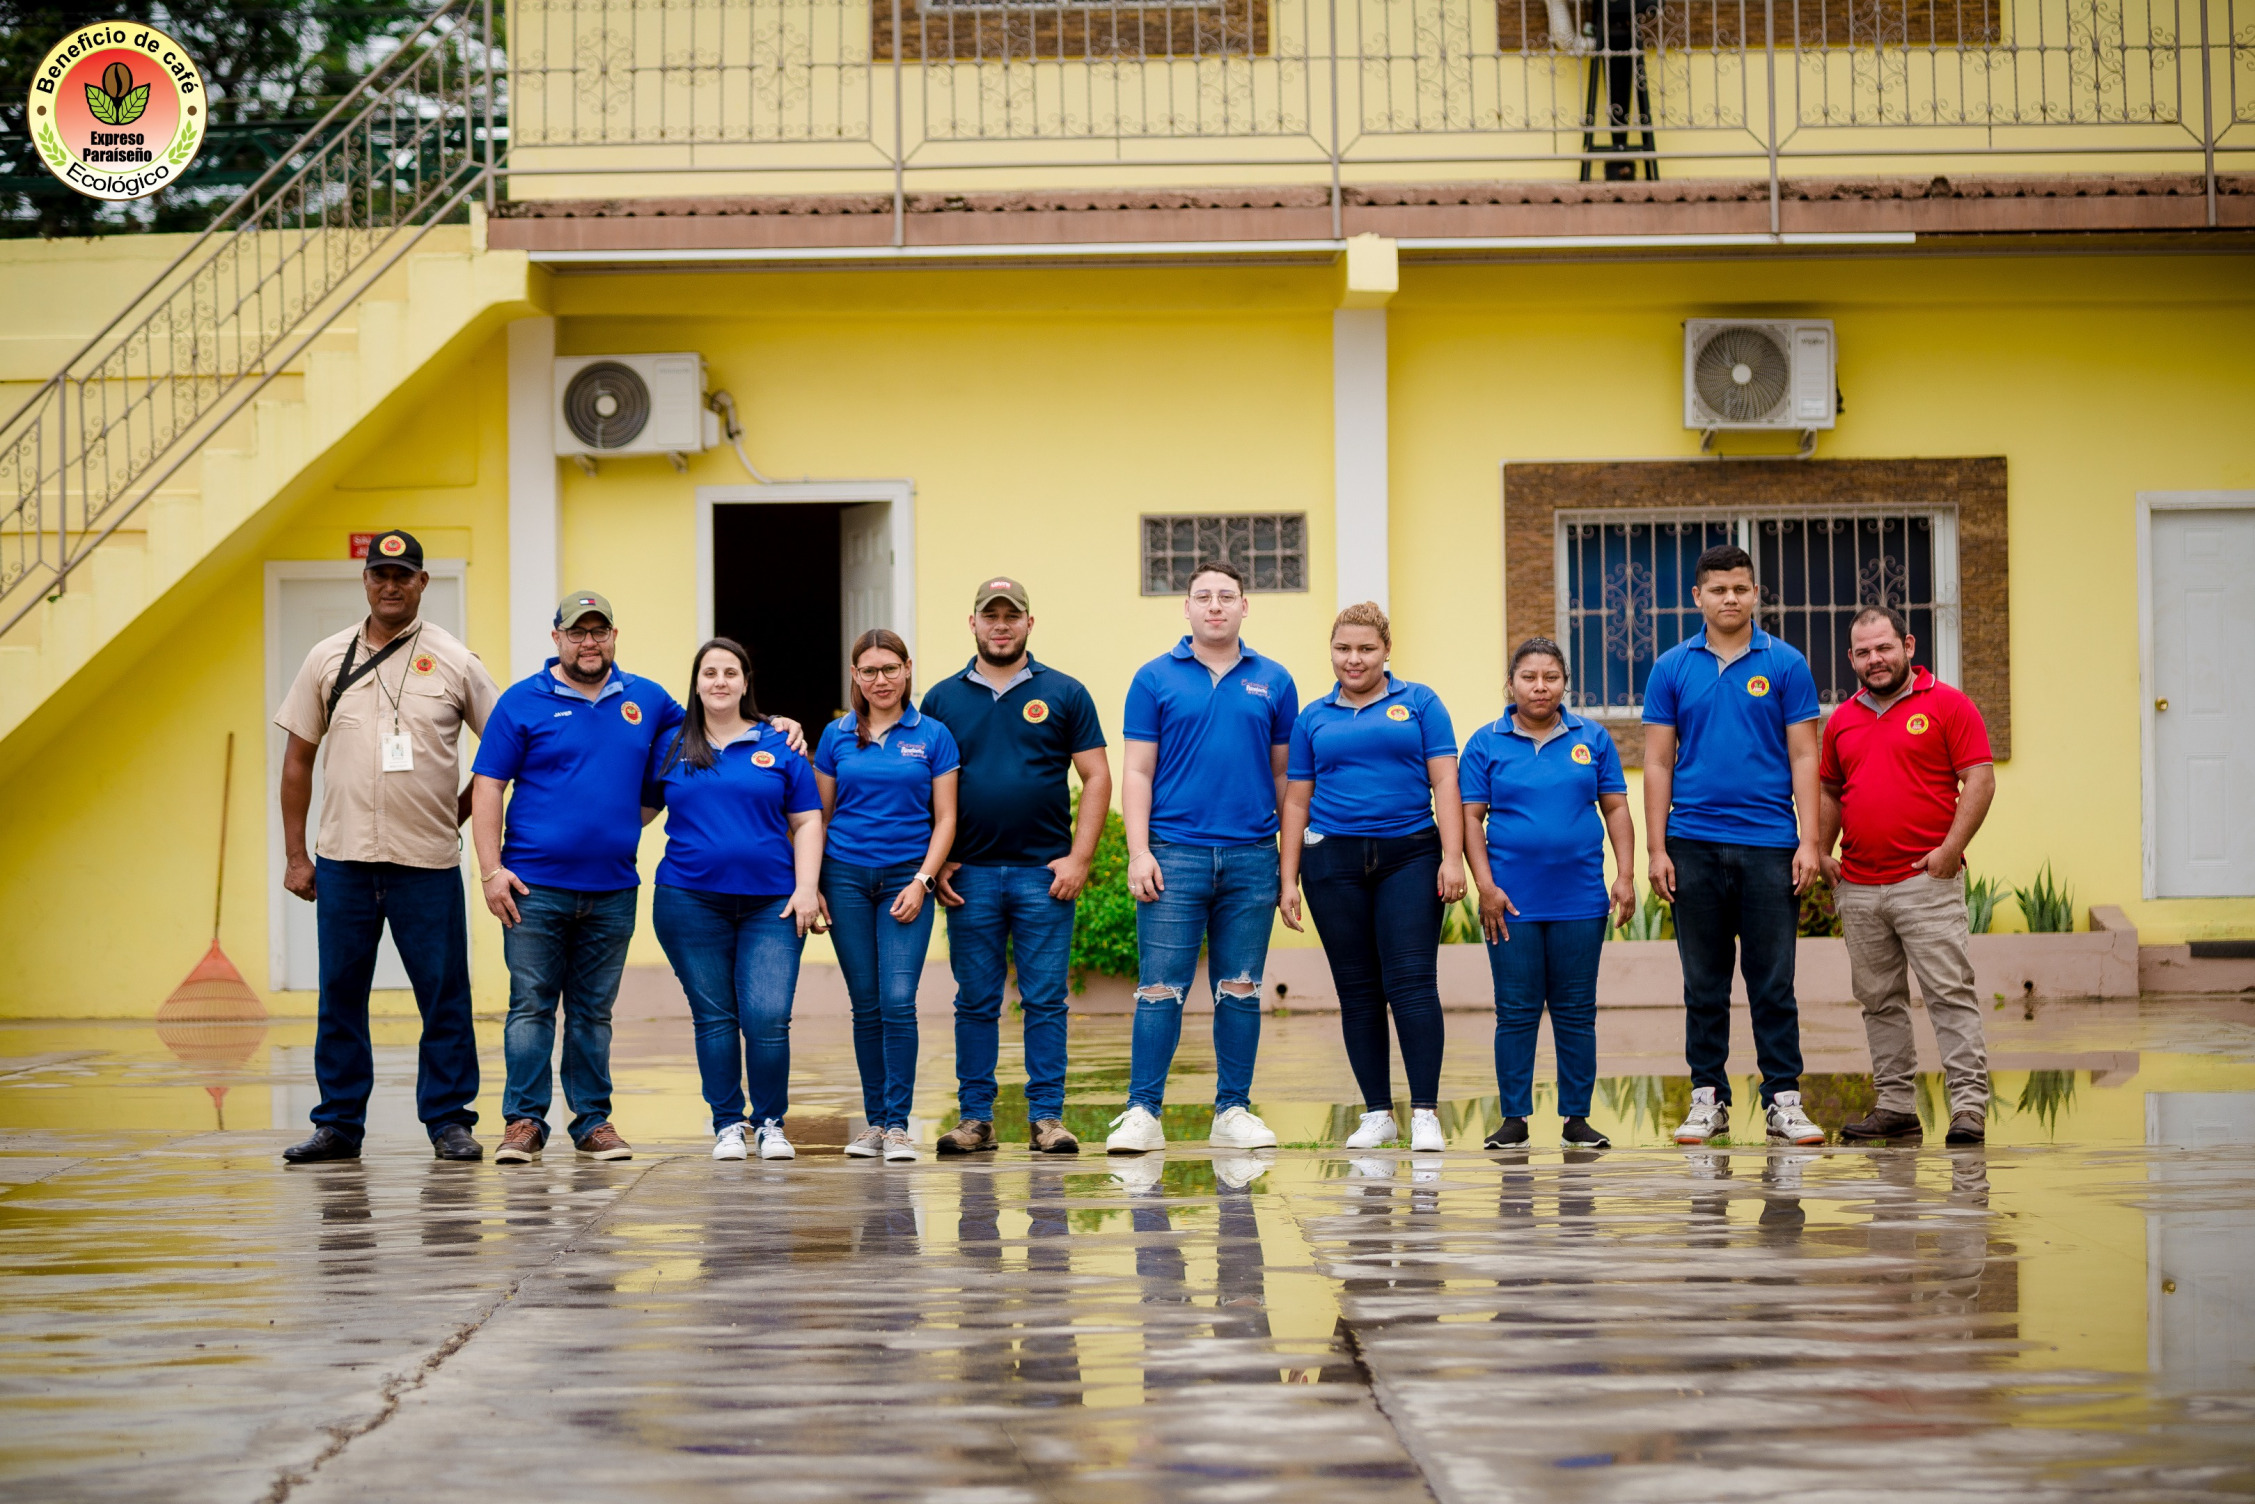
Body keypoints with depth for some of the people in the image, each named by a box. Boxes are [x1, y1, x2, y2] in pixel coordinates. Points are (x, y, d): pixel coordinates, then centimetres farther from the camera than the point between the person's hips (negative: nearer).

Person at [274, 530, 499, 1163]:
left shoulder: (454, 661, 1)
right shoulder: (327, 659, 6)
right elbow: (298, 760, 10)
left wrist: (456, 812, 6)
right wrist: (294, 855, 6)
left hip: (429, 862, -2)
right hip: (342, 858, 2)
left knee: (444, 995, 1)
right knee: (340, 993, 6)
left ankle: (449, 1121, 9)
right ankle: (339, 1123, 14)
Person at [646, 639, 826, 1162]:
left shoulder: (778, 745, 7)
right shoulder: (670, 748, 9)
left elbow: (807, 821, 7)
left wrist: (806, 888, -2)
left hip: (770, 903, -1)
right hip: (690, 899, 1)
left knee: (768, 1018, -10)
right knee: (713, 1017, 3)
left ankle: (771, 1123, 5)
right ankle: (728, 1124, 14)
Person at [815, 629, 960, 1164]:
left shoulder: (932, 736, 2)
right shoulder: (836, 736, 7)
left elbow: (945, 819, 2)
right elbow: (820, 815, 11)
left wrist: (923, 881, -8)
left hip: (907, 878, -2)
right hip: (846, 875, 2)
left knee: (898, 1002, -12)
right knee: (866, 1005, 4)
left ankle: (897, 1125, -7)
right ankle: (874, 1121, 12)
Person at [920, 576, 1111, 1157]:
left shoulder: (1063, 694, 5)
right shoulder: (942, 699, 9)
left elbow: (1096, 778, 4)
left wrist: (1079, 858, -5)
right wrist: (935, 863, 0)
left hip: (1045, 872, -1)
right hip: (970, 874, 1)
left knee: (1045, 1000, -1)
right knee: (975, 1001, 4)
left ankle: (1047, 1116, 2)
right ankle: (975, 1116, 8)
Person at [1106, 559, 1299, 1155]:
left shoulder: (1273, 682, 9)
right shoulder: (1156, 679, 4)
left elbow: (1284, 775, 12)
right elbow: (1138, 773, 2)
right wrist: (1139, 853, -8)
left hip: (1251, 858, 2)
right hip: (1175, 854, -2)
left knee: (1240, 990, 6)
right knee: (1160, 988, -5)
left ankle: (1233, 1111, 13)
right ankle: (1143, 1112, -1)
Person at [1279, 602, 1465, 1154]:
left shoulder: (1419, 704, 6)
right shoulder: (1314, 718, 12)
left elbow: (1444, 782, 1)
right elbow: (1297, 802, 13)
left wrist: (1452, 857, -8)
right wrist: (1288, 879, 7)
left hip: (1409, 856, -2)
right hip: (1334, 861, 2)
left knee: (1411, 982, -11)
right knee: (1358, 991, 4)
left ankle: (1426, 1114, -11)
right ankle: (1377, 1114, 10)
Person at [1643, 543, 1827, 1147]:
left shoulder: (1785, 665, 3)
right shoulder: (1673, 669, 6)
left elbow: (1803, 757, 2)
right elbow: (1657, 763, 6)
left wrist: (1809, 843, -6)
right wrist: (1656, 849, -2)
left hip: (1769, 846, -1)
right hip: (1695, 843, 1)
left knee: (1773, 982, 0)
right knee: (1704, 983, 6)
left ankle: (1783, 1099, 4)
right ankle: (1708, 1098, 12)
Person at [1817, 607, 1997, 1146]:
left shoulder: (1945, 705, -1)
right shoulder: (1843, 720, 15)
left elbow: (1980, 779, -5)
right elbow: (1828, 790, 24)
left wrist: (1951, 847, -14)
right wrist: (1821, 851, 10)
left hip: (1925, 880, -6)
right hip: (1858, 887, 6)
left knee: (1949, 991, -9)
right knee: (1879, 1000, 8)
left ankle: (1970, 1105, -10)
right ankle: (1896, 1106, 13)